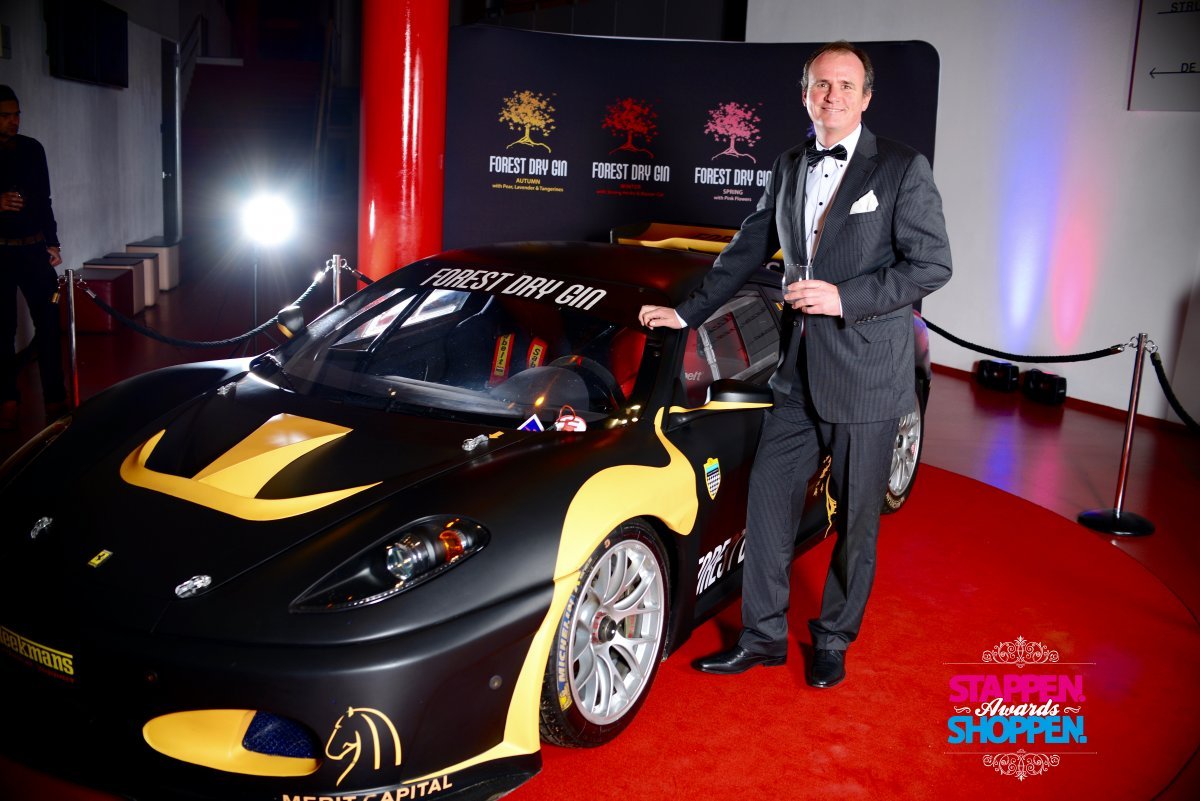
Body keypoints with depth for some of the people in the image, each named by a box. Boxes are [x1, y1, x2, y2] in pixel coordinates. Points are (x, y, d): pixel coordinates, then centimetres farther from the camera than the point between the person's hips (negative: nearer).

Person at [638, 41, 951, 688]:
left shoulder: (902, 168, -6)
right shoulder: (788, 169, 11)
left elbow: (932, 265, -10)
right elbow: (747, 252, 17)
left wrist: (845, 297, -18)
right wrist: (686, 313, 15)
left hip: (866, 375, -5)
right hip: (798, 371, 5)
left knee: (856, 519, 9)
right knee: (767, 501, 7)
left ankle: (834, 639, 27)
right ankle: (763, 636, 22)